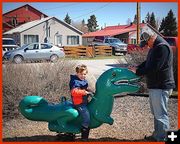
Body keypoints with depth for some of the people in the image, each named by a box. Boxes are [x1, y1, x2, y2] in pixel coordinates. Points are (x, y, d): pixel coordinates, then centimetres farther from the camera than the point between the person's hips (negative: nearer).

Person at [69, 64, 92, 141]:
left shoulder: (84, 80, 11)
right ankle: (84, 137, -8)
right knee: (86, 118, -19)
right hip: (79, 103, -10)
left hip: (84, 102, 10)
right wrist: (85, 92, -33)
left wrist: (89, 90, 4)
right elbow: (74, 92, -31)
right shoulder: (75, 81, -18)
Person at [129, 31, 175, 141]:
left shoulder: (162, 47, -21)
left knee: (161, 114, -2)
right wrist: (137, 68, 4)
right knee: (156, 113, 19)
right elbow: (148, 62, 20)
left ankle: (161, 139, 7)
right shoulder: (155, 47, 13)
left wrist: (137, 71, -16)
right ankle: (157, 135, 31)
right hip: (155, 85, 11)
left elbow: (153, 68, -25)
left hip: (161, 87, -11)